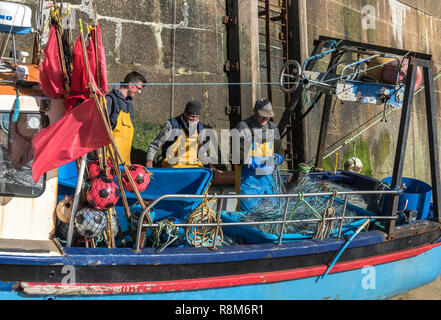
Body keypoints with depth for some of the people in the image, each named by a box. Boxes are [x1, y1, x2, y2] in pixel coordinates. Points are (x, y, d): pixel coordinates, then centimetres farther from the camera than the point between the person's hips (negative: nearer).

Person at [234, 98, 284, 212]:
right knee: (249, 209, -6)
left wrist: (276, 158, -2)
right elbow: (238, 154, -15)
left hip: (267, 176, 6)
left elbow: (279, 151, 22)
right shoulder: (243, 128, -6)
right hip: (248, 177, -6)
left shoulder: (273, 128, 14)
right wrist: (256, 163, -24)